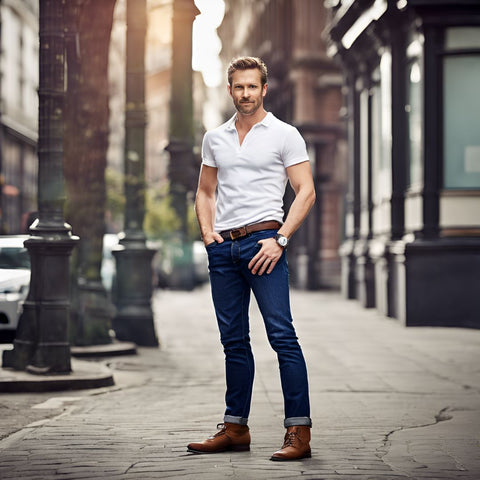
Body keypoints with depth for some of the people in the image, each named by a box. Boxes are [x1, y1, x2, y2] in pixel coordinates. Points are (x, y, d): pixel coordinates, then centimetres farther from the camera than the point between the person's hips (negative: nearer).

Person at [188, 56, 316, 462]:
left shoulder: (284, 135, 1)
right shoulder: (215, 138, 16)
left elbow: (306, 191, -4)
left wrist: (281, 239, -13)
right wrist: (207, 231, 5)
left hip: (262, 241, -5)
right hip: (222, 247, 5)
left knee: (282, 334, -11)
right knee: (234, 340, 10)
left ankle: (299, 430, -12)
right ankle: (235, 428, 16)